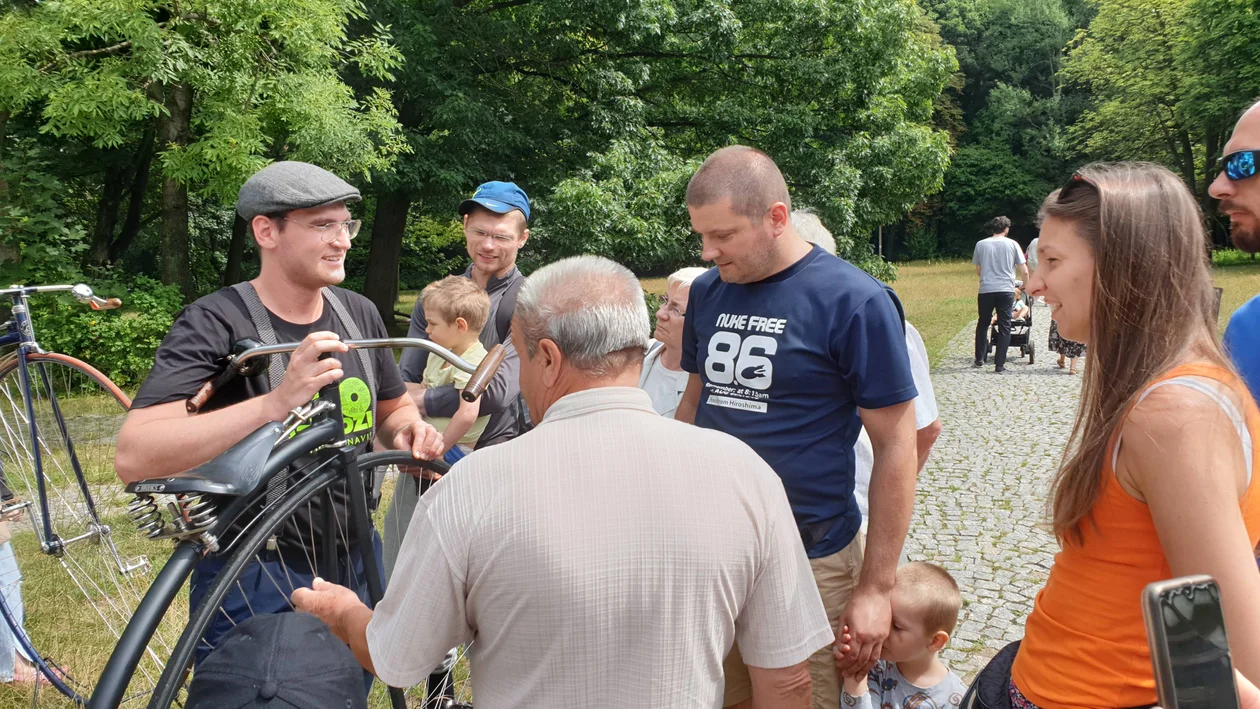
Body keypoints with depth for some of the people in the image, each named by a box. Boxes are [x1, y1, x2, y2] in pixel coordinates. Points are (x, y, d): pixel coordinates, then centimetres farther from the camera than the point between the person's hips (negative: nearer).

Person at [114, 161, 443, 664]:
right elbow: (133, 457, -30)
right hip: (254, 583, -6)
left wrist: (409, 430, -8)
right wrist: (274, 402, -41)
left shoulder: (359, 312, 1)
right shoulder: (215, 323, -18)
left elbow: (391, 408, 16)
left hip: (356, 562, 6)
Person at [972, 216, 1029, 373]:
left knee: (983, 324, 18)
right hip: (1006, 290, -1)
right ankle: (1000, 364, 3)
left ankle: (979, 359, 22)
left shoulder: (981, 244, 4)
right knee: (1004, 327, 5)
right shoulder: (1012, 244, 2)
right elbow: (1024, 271, 2)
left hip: (986, 290, 1)